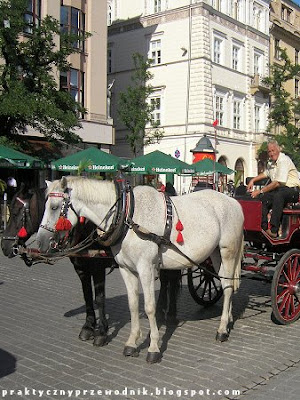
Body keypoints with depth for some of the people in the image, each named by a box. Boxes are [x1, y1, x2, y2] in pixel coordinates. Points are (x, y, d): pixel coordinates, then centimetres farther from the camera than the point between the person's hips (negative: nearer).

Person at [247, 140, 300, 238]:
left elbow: (278, 183, -23)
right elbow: (266, 173, 36)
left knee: (278, 195, -38)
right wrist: (253, 180, 22)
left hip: (292, 190, -9)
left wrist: (260, 191, -21)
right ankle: (263, 228, -13)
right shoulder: (271, 162, 13)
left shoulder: (284, 160, -16)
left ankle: (274, 231, -42)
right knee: (262, 198, -14)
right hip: (278, 190, 9)